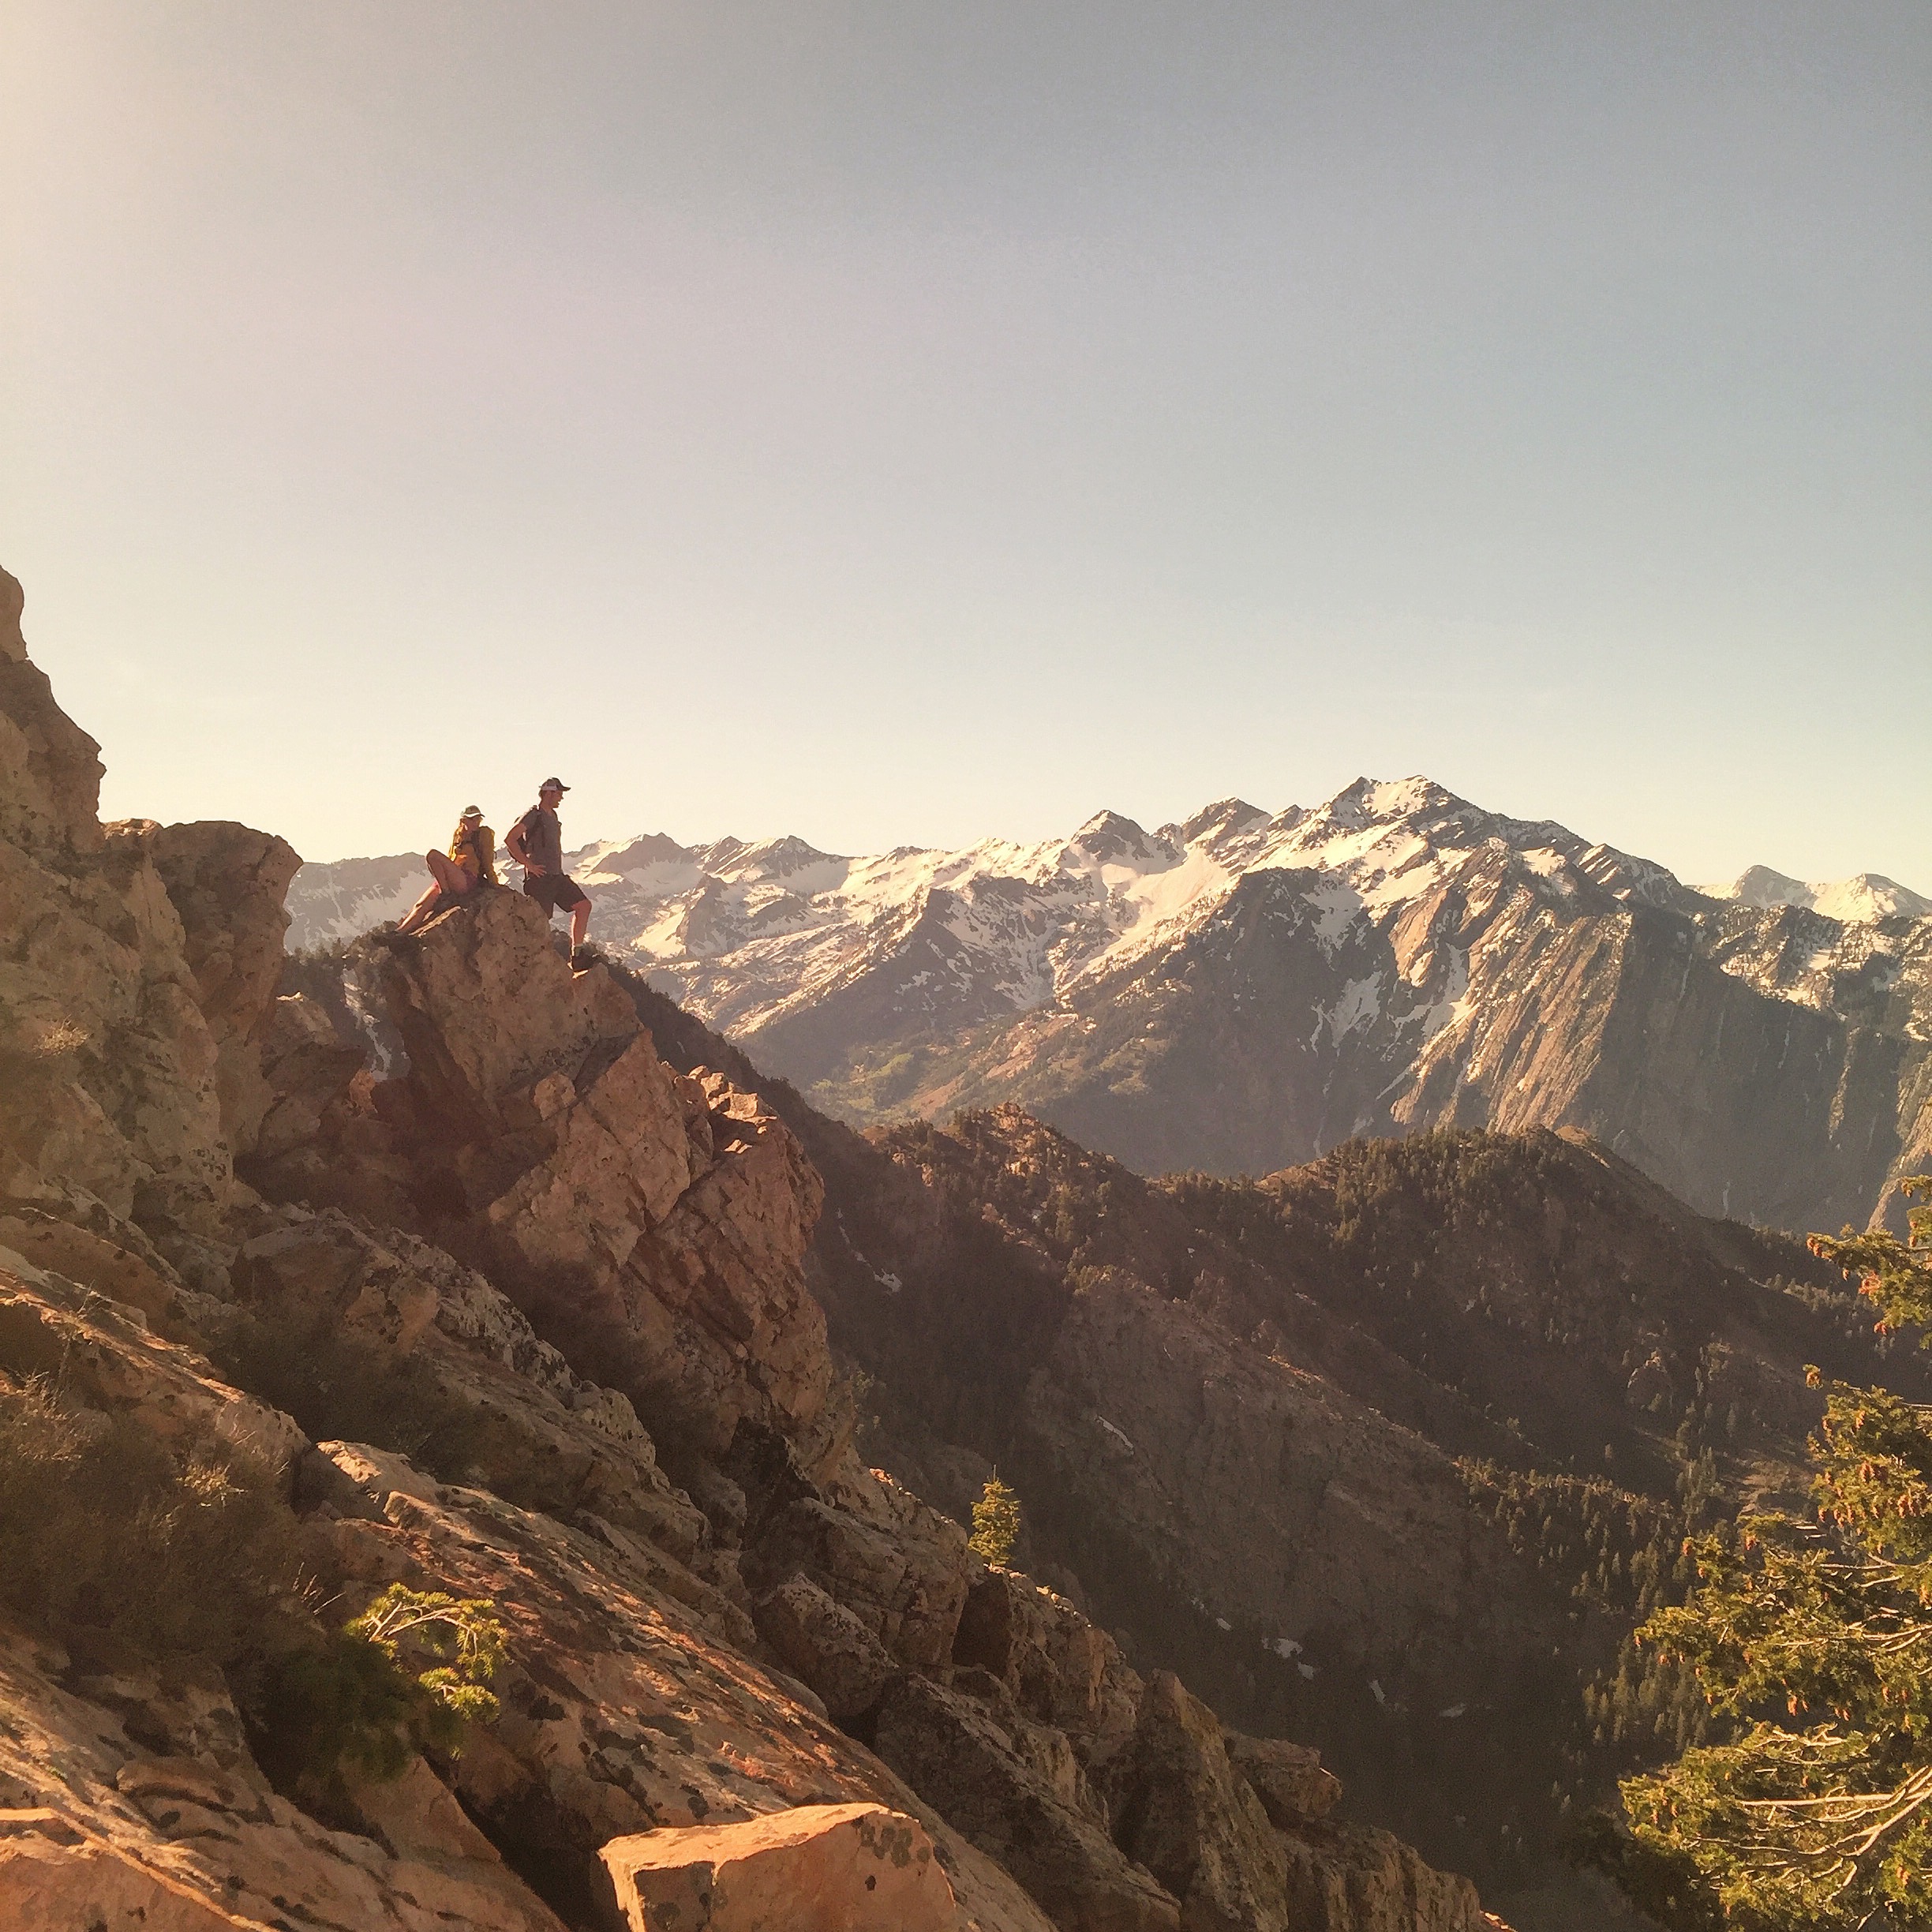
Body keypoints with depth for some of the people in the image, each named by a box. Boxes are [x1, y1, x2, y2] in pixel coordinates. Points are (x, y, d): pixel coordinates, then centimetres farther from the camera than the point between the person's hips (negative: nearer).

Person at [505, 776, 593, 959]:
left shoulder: (553, 815, 18)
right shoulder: (533, 815, -10)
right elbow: (510, 839, -20)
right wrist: (529, 865, -18)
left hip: (557, 876, 9)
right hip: (540, 877, -9)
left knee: (584, 905, 2)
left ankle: (577, 954, 4)